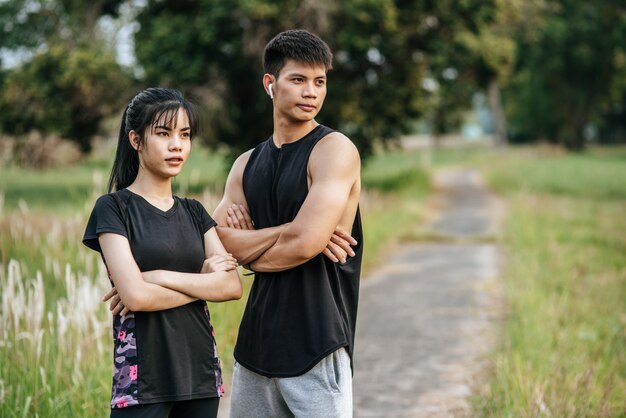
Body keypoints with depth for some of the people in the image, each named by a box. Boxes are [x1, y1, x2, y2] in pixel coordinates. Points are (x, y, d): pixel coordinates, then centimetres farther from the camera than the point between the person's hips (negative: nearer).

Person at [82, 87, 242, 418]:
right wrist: (203, 281, -5)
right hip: (143, 376, -5)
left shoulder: (194, 212, 12)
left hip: (201, 373, 5)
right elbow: (135, 295, -15)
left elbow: (232, 285, -2)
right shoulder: (113, 208, -3)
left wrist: (161, 277, -12)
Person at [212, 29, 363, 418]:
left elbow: (306, 243, -18)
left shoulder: (334, 150, -7)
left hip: (316, 341, -6)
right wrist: (284, 232, -13)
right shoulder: (247, 164, 12)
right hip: (257, 338, 6)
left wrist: (246, 247, -1)